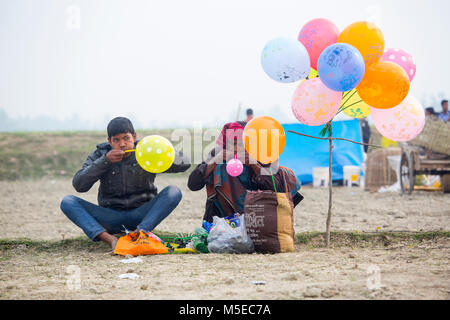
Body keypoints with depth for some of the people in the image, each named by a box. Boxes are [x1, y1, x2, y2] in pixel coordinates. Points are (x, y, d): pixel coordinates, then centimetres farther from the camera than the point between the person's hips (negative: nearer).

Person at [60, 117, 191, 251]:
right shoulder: (100, 154, 1)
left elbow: (185, 163, -8)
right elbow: (79, 185, -11)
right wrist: (105, 161, -21)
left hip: (143, 215, -1)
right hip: (111, 217, 1)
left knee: (174, 192, -25)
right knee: (67, 202, -19)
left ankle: (140, 232, -43)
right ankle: (109, 238, -41)